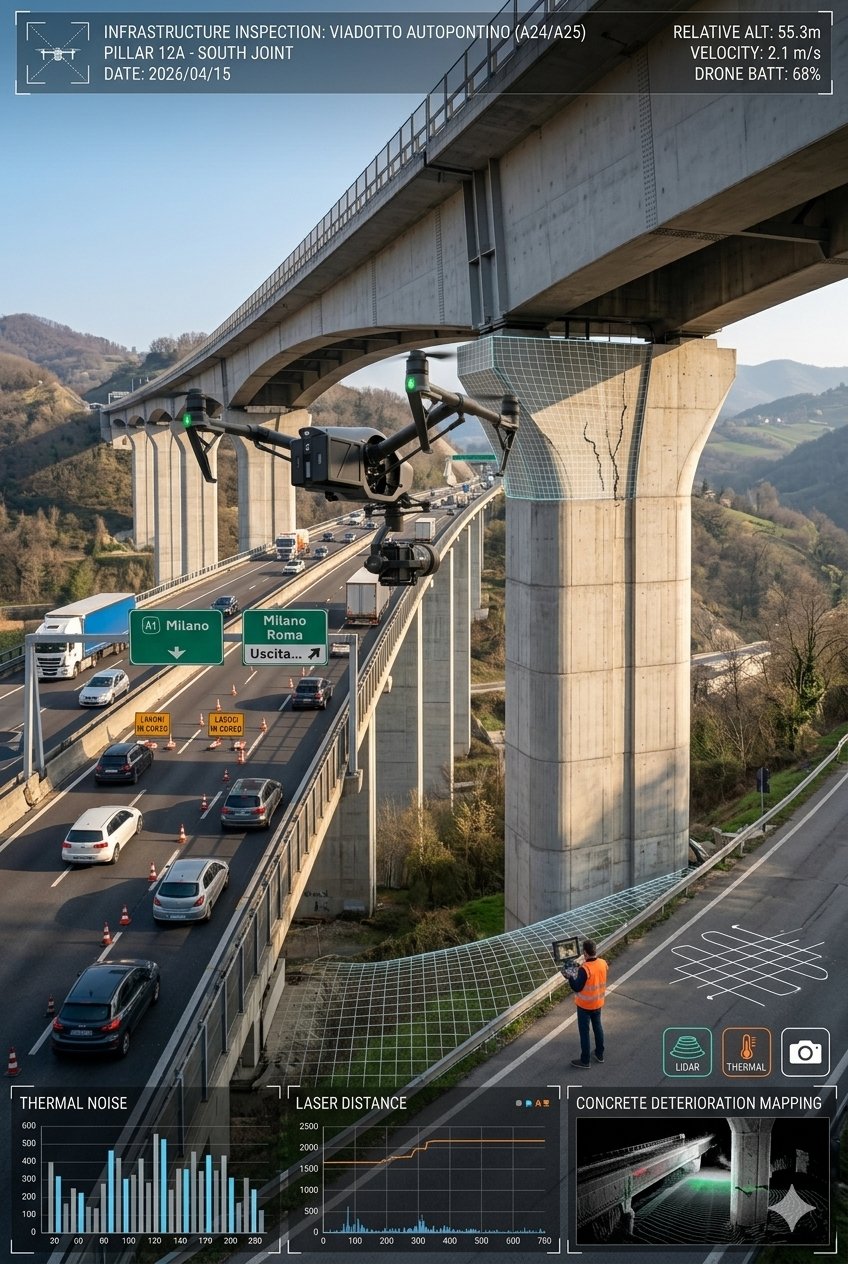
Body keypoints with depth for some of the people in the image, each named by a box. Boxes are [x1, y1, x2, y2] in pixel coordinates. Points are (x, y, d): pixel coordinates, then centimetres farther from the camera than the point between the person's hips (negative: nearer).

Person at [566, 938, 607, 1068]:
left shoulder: (584, 969, -30)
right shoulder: (603, 963, -10)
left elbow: (577, 988, -22)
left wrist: (570, 977, -8)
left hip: (585, 1005, -6)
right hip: (598, 1003, 6)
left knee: (584, 1032, 8)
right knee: (598, 1027, 24)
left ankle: (585, 1060, 19)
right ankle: (599, 1054, 39)